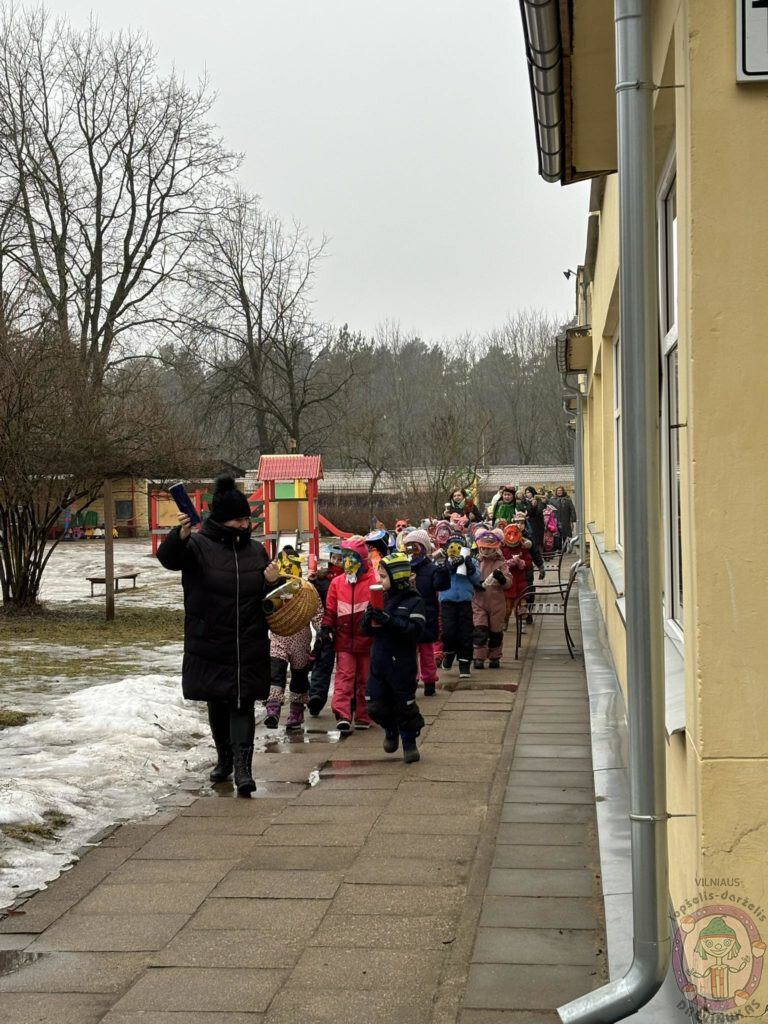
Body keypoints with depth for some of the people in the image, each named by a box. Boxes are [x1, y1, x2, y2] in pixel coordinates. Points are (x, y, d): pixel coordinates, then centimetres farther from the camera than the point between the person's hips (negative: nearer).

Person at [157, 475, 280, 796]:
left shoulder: (255, 550, 8)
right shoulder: (199, 545, -4)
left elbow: (268, 599, 16)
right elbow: (168, 558, -25)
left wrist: (271, 583, -8)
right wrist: (180, 535, -45)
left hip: (249, 648, 1)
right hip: (209, 646, -1)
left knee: (243, 705, -6)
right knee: (217, 704, 11)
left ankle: (243, 767, -11)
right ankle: (224, 759, 29)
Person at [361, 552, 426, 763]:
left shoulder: (414, 601, -9)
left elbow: (416, 630, -21)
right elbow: (366, 630, 9)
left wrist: (389, 620, -29)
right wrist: (369, 618, -14)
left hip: (402, 664, -5)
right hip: (378, 660, 5)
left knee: (404, 704, 4)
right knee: (375, 705, 6)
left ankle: (409, 741, 23)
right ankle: (390, 729, 34)